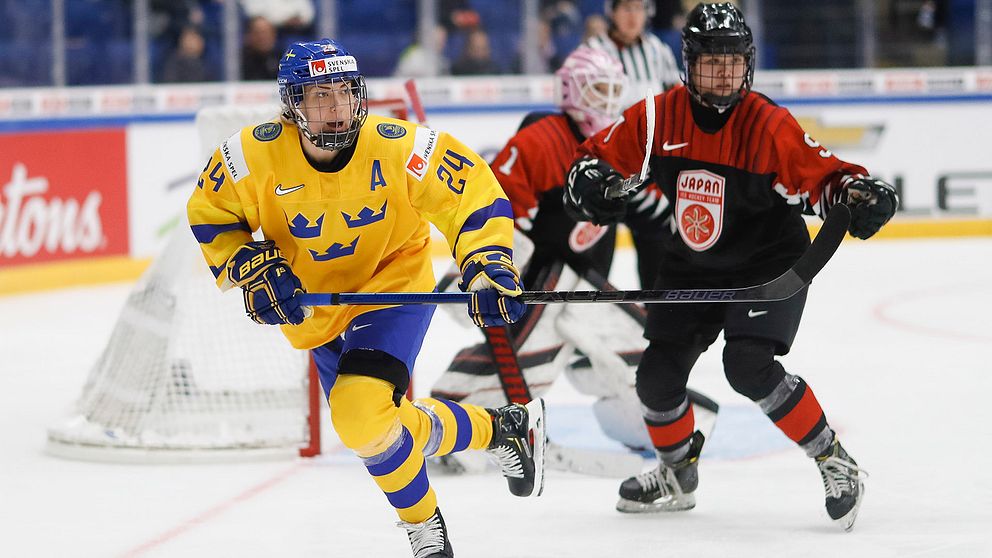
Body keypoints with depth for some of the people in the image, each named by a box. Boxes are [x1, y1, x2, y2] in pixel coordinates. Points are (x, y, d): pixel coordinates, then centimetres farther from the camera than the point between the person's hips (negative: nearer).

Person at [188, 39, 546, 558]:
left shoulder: (400, 147, -26)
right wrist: (252, 269, -18)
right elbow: (209, 214, -4)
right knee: (366, 423, 13)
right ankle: (497, 430, 33)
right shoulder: (256, 156, -21)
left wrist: (488, 266, -26)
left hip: (395, 285, -4)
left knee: (366, 420, -26)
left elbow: (476, 194, -14)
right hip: (313, 303, 4)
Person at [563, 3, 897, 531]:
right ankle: (677, 474, 33)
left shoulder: (769, 126, -21)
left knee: (749, 365, -25)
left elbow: (822, 175, -21)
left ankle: (833, 461, -9)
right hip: (692, 269, 5)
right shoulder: (658, 117, -11)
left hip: (770, 264, -5)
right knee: (657, 376, 4)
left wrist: (860, 193, -41)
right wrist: (589, 181, -21)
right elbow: (600, 153, 1)